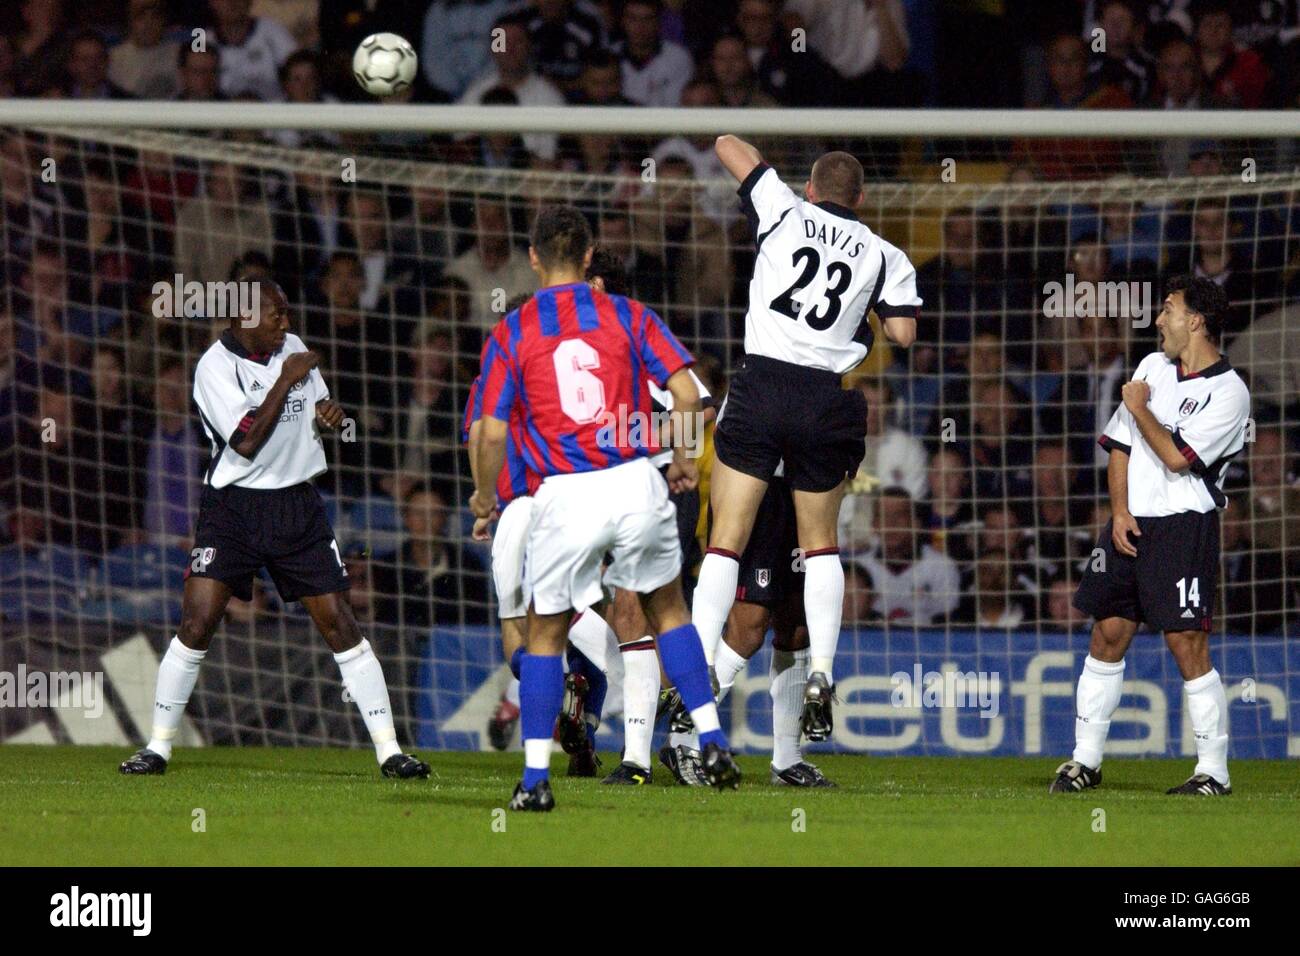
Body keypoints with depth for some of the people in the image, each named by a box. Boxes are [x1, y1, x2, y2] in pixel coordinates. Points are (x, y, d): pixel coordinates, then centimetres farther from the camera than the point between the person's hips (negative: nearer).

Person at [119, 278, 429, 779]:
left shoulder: (292, 348, 7)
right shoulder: (216, 367, -11)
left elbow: (316, 410, 22)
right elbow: (246, 442, -20)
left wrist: (329, 414, -1)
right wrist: (285, 381, -18)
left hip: (296, 505, 4)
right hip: (232, 507, -4)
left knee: (340, 624, -1)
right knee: (196, 624, -10)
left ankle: (389, 751, 1)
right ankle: (158, 747, 3)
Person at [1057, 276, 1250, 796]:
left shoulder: (1229, 392, -8)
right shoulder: (1153, 366, 13)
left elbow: (1177, 457, -17)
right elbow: (1121, 446, 14)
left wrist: (1140, 407, -4)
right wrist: (1120, 510, 2)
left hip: (1184, 527, -6)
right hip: (1130, 524, 6)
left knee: (1187, 644, -10)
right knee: (1107, 636, 7)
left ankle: (1214, 769, -5)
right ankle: (1085, 759, 14)